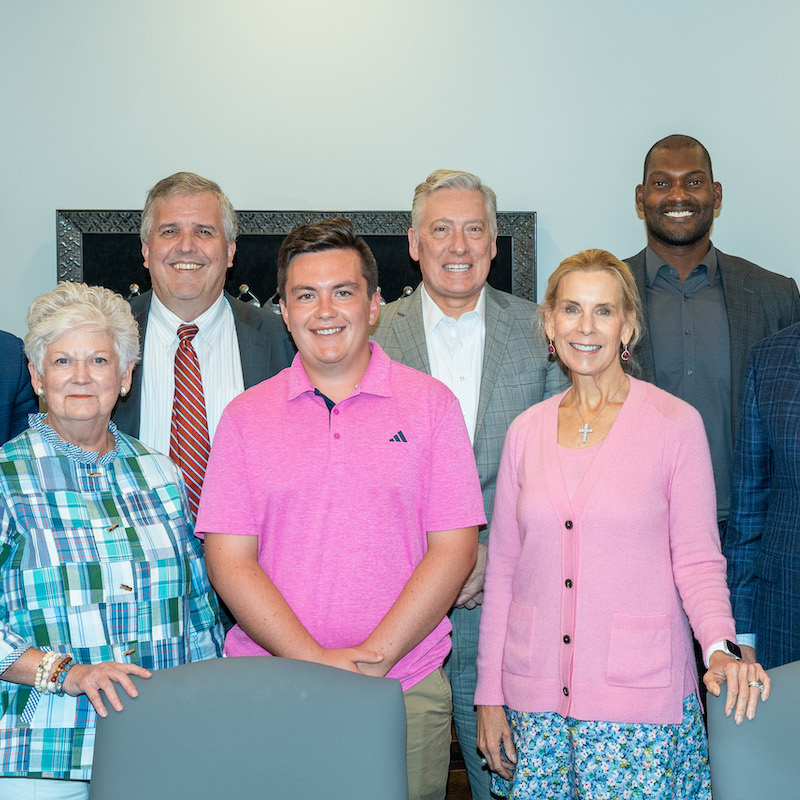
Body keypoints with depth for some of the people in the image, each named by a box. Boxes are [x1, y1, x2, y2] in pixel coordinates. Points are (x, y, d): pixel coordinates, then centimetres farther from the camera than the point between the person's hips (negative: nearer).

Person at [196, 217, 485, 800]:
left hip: (406, 689, 0)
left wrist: (375, 658, -12)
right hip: (269, 687, 1)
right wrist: (316, 660, -13)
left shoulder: (431, 403, 2)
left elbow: (454, 549, -4)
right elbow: (229, 560, -2)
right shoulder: (246, 417, 4)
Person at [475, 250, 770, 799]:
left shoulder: (676, 424, -4)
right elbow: (503, 568, 9)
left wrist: (720, 648, -20)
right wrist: (489, 694, 7)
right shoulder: (526, 431, 6)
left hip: (640, 697, -3)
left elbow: (698, 562, -2)